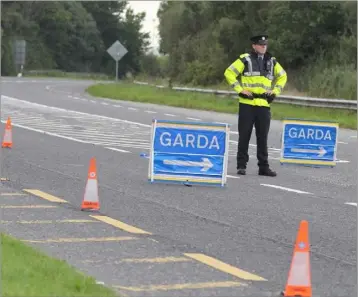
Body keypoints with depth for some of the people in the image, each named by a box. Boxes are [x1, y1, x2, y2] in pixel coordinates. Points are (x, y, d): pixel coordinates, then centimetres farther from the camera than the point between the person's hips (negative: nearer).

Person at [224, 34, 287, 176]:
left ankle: (263, 167, 11)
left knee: (263, 137, 6)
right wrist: (240, 89, -8)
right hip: (247, 103, -4)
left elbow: (282, 76, 26)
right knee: (244, 136, 1)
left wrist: (275, 91, 13)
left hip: (264, 104, 4)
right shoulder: (245, 59, -2)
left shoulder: (271, 61, 12)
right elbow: (229, 73, -4)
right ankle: (241, 166, 7)